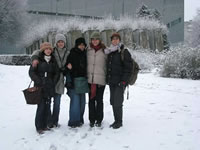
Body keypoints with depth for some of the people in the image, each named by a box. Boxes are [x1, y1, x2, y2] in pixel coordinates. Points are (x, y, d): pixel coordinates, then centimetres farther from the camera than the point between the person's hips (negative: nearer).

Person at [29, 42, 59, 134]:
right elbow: (31, 72, -3)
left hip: (49, 88, 4)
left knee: (47, 106, 5)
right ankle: (39, 127, 3)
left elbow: (56, 73, 15)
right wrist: (38, 81, -11)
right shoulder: (38, 60, 0)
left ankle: (44, 125, 17)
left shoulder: (53, 61, 12)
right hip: (40, 87, -4)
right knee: (41, 106, -7)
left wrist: (53, 82, 2)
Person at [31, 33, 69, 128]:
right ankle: (48, 121, 8)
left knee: (57, 102, 7)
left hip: (60, 81, 3)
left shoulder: (67, 53, 10)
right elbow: (38, 52, -1)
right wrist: (35, 58, -20)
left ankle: (55, 122, 19)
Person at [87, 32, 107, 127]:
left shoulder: (104, 50, 0)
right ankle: (92, 119, 17)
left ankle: (99, 120, 14)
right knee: (91, 100, 7)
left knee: (99, 100, 1)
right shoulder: (88, 50, 8)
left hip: (100, 79, -3)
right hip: (90, 78, 3)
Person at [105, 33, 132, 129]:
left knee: (117, 102, -9)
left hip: (120, 82, -7)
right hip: (111, 82, 7)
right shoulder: (109, 52, 15)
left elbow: (128, 68, -11)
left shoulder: (124, 52, -5)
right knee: (113, 102, 10)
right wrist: (107, 79, 13)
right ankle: (116, 120, 21)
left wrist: (123, 81, -17)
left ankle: (119, 122, 5)